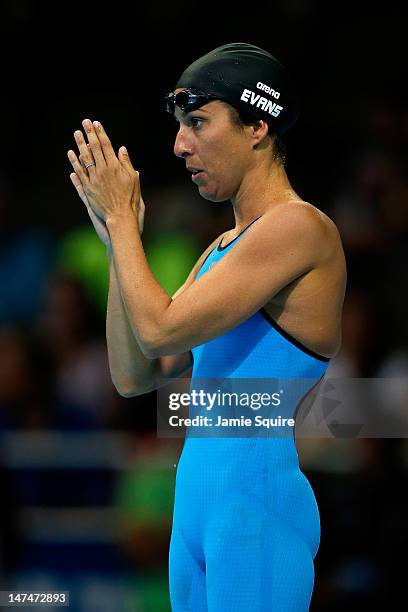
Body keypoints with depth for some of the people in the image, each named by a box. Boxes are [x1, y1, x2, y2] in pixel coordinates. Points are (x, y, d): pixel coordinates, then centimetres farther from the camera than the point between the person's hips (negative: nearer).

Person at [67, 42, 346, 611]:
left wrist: (121, 218, -4)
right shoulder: (224, 247, 17)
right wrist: (117, 239, 10)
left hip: (256, 502, -9)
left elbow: (160, 329, -17)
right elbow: (134, 376, 14)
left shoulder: (300, 227, -12)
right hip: (198, 500, 9)